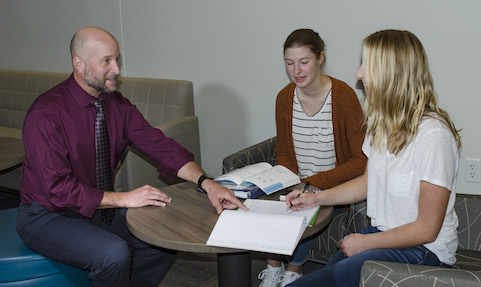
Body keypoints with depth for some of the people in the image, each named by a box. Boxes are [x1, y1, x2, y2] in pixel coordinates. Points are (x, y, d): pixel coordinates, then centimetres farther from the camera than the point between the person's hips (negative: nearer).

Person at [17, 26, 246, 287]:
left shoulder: (118, 105, -2)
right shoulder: (46, 114, -22)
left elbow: (160, 146, -8)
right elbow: (57, 189, -26)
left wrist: (207, 183, -22)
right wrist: (124, 199, -28)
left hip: (99, 207, 7)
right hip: (49, 216, -7)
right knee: (114, 253, -29)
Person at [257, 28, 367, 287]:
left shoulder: (343, 96, -15)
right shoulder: (284, 98, 1)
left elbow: (362, 160, -15)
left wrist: (314, 183, -21)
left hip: (336, 188, -4)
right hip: (300, 186, 5)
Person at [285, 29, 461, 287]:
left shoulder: (433, 135, -21)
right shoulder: (382, 123, 5)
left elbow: (426, 229, -16)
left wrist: (365, 242, -11)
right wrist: (317, 198, 11)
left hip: (422, 251, -8)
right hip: (382, 234, 8)